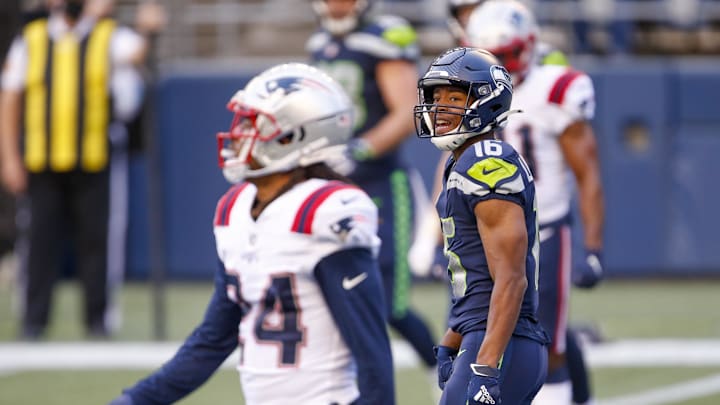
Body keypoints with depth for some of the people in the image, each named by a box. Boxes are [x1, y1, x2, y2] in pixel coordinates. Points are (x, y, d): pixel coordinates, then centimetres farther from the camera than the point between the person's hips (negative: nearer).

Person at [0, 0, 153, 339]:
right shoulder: (30, 41, 11)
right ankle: (33, 321, 9)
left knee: (98, 238, -1)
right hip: (40, 165, 1)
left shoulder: (110, 37, 6)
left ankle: (98, 318, 10)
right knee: (38, 239, 2)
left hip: (96, 162, -1)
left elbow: (136, 51, -16)